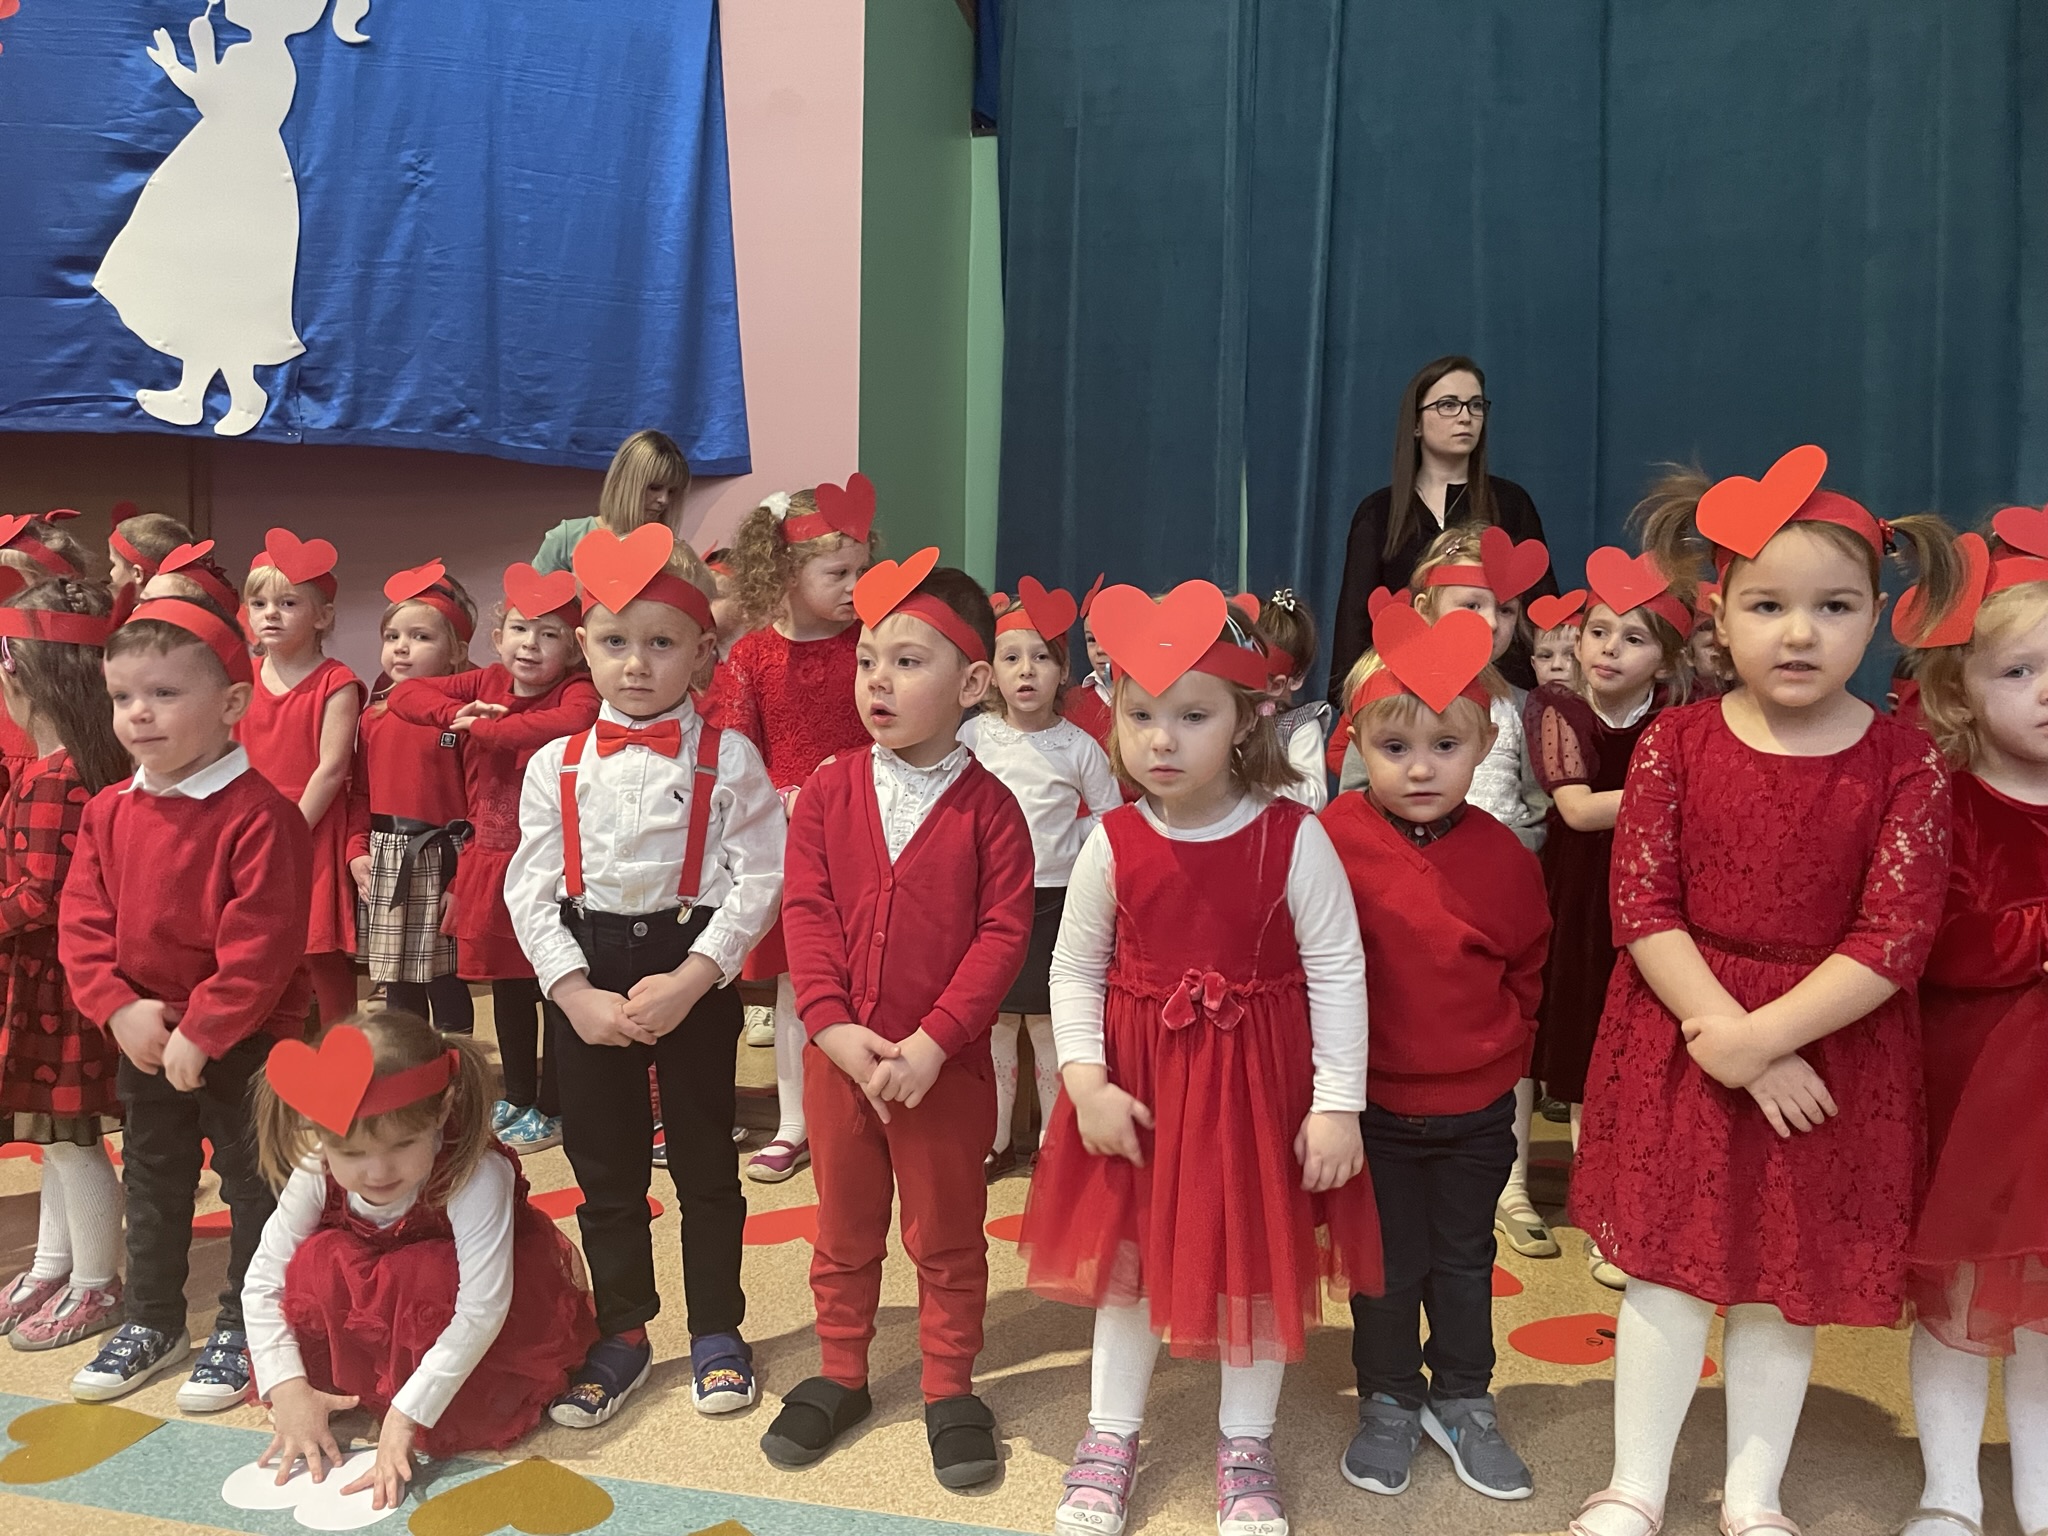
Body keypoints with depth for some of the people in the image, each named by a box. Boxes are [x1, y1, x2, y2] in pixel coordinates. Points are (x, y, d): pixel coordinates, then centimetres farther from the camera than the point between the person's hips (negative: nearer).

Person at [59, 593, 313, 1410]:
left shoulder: (259, 813, -21)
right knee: (151, 1183, 20)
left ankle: (243, 1331, 24)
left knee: (253, 1183, 7)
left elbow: (262, 941, -24)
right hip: (144, 1041, 7)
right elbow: (81, 920, 1)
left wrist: (201, 1033, -23)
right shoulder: (110, 812, 1)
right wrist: (120, 1008, -13)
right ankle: (151, 1321, 38)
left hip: (246, 1041, -6)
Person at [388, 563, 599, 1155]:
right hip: (490, 862, 6)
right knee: (507, 985, 18)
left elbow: (572, 722, -36)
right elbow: (405, 693, 8)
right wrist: (455, 714, -13)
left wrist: (483, 727, -23)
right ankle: (517, 1096, 35)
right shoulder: (485, 685, 5)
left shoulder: (575, 691, -13)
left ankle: (551, 1108, 18)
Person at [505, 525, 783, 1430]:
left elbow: (759, 880, -10)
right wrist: (575, 992, -11)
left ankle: (716, 1331, 27)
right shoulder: (555, 767, 2)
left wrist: (688, 980, -17)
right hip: (584, 984, 3)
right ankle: (621, 1335, 28)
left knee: (706, 1160, 10)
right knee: (604, 1167, 12)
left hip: (695, 977, -2)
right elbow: (530, 889, 0)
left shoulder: (728, 760, -6)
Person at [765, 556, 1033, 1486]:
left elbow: (1003, 935, -13)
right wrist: (835, 1027, -16)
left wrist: (931, 1041, -19)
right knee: (844, 1230, 19)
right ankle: (840, 1374, 37)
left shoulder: (987, 807, -9)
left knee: (947, 1236, 13)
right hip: (838, 1056, 3)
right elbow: (806, 914, -5)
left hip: (946, 1066, -2)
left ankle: (948, 1387, 31)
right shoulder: (827, 795, -2)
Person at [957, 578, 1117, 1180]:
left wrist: (1068, 844, -6)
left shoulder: (1078, 746, -5)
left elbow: (1111, 814, 3)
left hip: (1054, 900, -1)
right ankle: (993, 1140, 21)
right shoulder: (973, 736, -2)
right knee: (992, 1020, 9)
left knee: (1049, 1023, 5)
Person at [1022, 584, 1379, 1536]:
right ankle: (1111, 1435, 35)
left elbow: (1337, 973, -10)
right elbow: (1075, 967, 1)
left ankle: (1244, 1445, 35)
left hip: (1258, 1082, -1)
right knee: (1127, 1251, 15)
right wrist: (1084, 1081, -9)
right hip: (1138, 1080, 2)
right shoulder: (1112, 845, -9)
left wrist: (1337, 1105, -11)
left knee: (1259, 1257, 12)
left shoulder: (1294, 840, -15)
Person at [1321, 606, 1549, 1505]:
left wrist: (1504, 1051, 6)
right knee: (1387, 1263, 13)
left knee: (1465, 1259, 18)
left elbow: (1526, 970, 8)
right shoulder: (1333, 842, -17)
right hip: (1372, 1101, -2)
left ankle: (1463, 1402, 37)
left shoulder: (1505, 857, -8)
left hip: (1477, 1105, 2)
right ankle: (1388, 1403, 33)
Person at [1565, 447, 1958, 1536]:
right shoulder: (1676, 743, -6)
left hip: (1831, 1047, 0)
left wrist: (1759, 1036, -20)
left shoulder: (1904, 765, -7)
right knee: (1670, 1266, 9)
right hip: (1680, 1040, 0)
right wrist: (1723, 1030, -19)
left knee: (1787, 1279, 13)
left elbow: (1893, 939, -13)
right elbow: (1642, 909, -9)